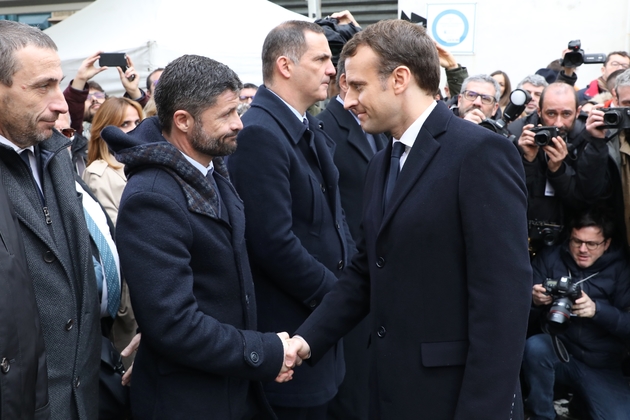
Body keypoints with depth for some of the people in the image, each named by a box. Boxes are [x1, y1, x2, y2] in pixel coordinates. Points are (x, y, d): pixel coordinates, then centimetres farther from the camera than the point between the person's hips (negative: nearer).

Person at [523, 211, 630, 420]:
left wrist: (597, 310, -26)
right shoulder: (550, 258, 2)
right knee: (535, 345, -33)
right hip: (558, 352, 1)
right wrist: (534, 299, -24)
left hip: (602, 367, -1)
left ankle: (582, 402, 8)